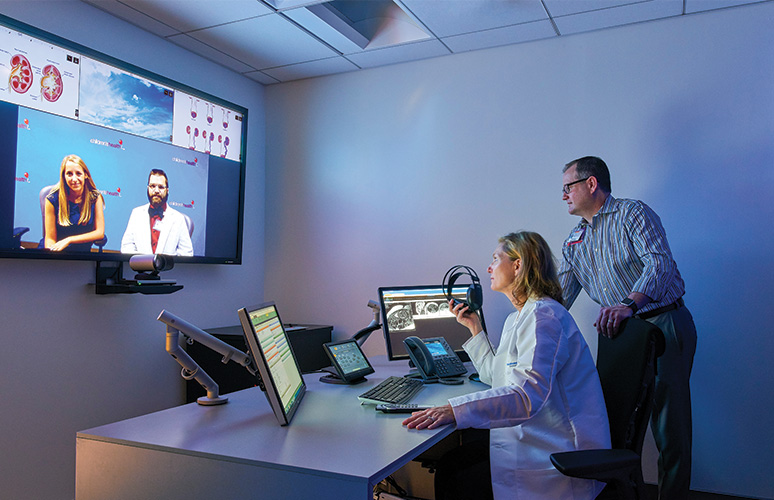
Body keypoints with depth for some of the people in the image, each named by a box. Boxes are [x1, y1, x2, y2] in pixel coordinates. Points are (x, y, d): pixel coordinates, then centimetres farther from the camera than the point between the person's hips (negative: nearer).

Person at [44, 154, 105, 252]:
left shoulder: (95, 197, -1)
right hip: (57, 254, -1)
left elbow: (100, 233, -1)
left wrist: (69, 240, -10)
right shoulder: (52, 199, -3)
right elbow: (50, 238, -3)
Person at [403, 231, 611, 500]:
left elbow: (528, 395, -31)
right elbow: (497, 376, 23)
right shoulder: (516, 318, 15)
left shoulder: (544, 316, -18)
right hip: (528, 436, 9)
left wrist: (454, 410, -39)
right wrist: (474, 326, 20)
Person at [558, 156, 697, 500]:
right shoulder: (575, 241, 14)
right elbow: (559, 296, 12)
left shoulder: (633, 214, -7)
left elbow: (659, 264, -22)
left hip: (664, 324, -6)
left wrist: (628, 304, -39)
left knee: (669, 421, -3)